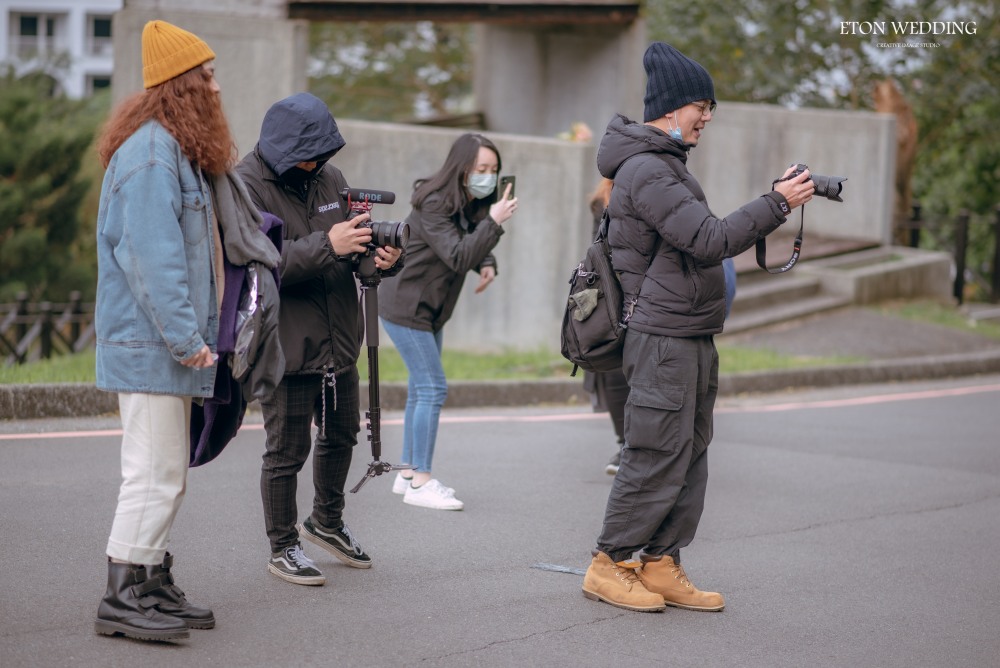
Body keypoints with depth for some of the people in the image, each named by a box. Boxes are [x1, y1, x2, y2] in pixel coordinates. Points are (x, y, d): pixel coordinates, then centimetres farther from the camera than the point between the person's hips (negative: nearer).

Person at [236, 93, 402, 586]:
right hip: (285, 341, -7)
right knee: (287, 449, 1)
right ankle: (282, 546, 17)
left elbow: (354, 246, 12)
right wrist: (327, 246, -31)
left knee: (341, 434, 21)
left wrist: (382, 257, -11)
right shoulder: (247, 185, -14)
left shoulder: (328, 177, 8)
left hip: (337, 338, 7)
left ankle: (326, 523, 42)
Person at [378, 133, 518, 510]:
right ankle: (420, 483, -9)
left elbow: (473, 247, 11)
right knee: (432, 388, -12)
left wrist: (487, 265, -11)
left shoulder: (471, 205, 4)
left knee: (422, 389, 13)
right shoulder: (434, 206, -23)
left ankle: (409, 474, 21)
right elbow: (457, 257, -32)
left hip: (428, 310, 10)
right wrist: (494, 222, -36)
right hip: (404, 307, -10)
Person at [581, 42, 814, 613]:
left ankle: (660, 565, 15)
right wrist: (777, 204, -21)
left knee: (691, 457, 10)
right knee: (660, 457, -6)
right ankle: (610, 565, 4)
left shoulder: (665, 163, 18)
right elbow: (709, 240, -23)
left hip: (692, 337, 10)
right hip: (665, 337, -10)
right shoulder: (646, 170, -16)